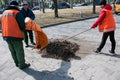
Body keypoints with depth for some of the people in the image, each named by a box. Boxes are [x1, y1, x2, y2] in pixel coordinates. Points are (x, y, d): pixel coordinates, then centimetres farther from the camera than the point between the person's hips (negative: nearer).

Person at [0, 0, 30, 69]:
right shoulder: (17, 13, -10)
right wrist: (22, 29, 9)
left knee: (13, 51, 19)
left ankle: (17, 63, 33)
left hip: (6, 35, 7)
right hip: (16, 35, -7)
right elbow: (22, 25, -12)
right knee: (19, 51, 7)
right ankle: (22, 65, 18)